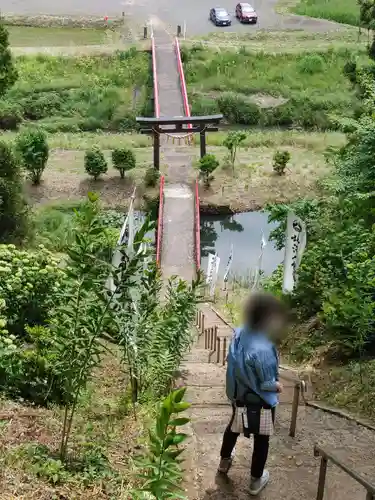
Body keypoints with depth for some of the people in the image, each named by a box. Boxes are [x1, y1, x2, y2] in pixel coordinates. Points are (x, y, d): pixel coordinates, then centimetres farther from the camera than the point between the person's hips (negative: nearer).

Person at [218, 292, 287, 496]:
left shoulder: (239, 333, -12)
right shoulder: (262, 349, -35)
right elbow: (265, 384, -24)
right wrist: (277, 386, -5)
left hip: (238, 396, 7)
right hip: (259, 402, -7)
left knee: (234, 427, 31)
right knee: (261, 440, 17)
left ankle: (224, 461, 54)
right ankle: (256, 480, 35)